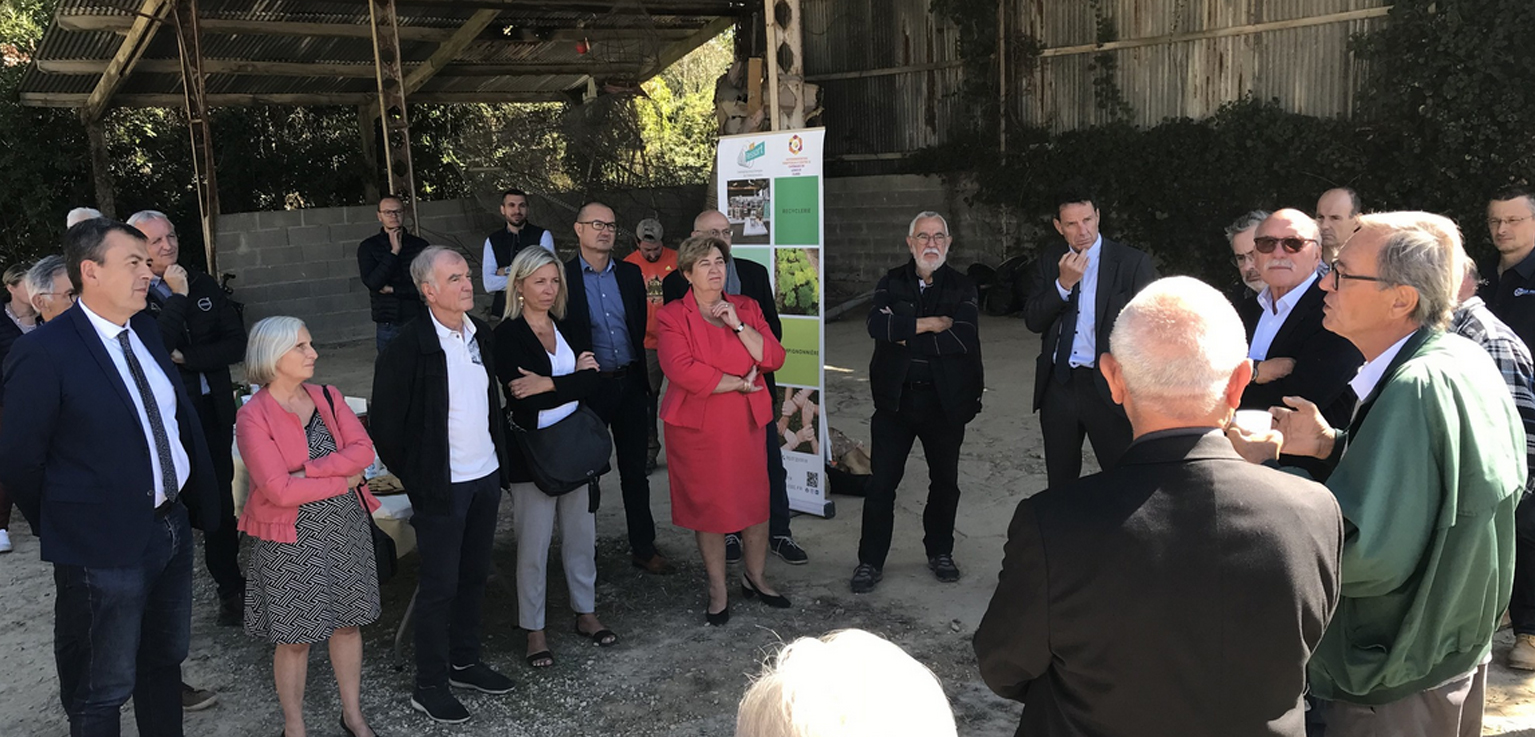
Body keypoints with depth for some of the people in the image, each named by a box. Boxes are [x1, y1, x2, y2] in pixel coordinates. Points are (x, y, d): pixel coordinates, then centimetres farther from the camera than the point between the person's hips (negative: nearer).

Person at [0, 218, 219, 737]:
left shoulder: (146, 329, 4)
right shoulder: (43, 353, -18)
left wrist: (199, 502, 6)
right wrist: (64, 530, 0)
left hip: (173, 527, 7)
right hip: (106, 551, -7)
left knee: (165, 659, 25)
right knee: (102, 692, 11)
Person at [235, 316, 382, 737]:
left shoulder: (328, 398, 4)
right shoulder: (253, 416, -13)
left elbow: (363, 450, -8)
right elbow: (279, 490, -20)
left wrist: (308, 470, -19)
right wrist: (343, 480, -13)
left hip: (345, 527, 5)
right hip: (291, 539, -5)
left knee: (348, 621, 14)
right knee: (294, 637, 6)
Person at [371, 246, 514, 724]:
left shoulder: (481, 335, 5)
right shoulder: (409, 345, -15)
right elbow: (386, 423, -11)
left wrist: (500, 460, 12)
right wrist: (413, 478, -4)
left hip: (486, 475, 6)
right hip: (441, 485, -6)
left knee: (474, 576, 17)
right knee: (439, 585, 4)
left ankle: (464, 662, 33)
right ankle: (429, 687, 17)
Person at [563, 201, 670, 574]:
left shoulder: (630, 274, 7)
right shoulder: (563, 276, -6)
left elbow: (641, 328, 11)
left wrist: (641, 376, 9)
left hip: (629, 382, 3)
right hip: (589, 386, -3)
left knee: (635, 470, 11)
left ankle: (643, 547, 22)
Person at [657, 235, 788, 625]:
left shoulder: (746, 308, 8)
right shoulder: (672, 316, -4)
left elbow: (772, 358, -2)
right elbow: (683, 371, -18)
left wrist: (738, 325, -14)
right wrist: (739, 383, -12)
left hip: (747, 422, 3)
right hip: (697, 426, -3)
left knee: (756, 501, 7)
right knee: (707, 506, 4)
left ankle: (755, 577, 28)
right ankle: (718, 590, 19)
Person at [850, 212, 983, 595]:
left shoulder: (962, 288, 2)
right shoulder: (891, 283, 5)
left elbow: (963, 338, -16)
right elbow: (877, 325, -15)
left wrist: (905, 335, -13)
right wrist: (931, 324, -17)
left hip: (945, 400, 1)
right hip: (895, 398, 0)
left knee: (945, 482, 13)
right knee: (882, 483, 1)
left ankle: (940, 553, 32)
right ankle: (870, 562, 13)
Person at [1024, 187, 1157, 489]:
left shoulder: (1133, 263, -5)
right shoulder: (1050, 260, 6)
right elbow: (1032, 320, -1)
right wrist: (1063, 283, -15)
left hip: (1109, 388, -4)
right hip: (1058, 385, 4)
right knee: (1060, 482, 15)